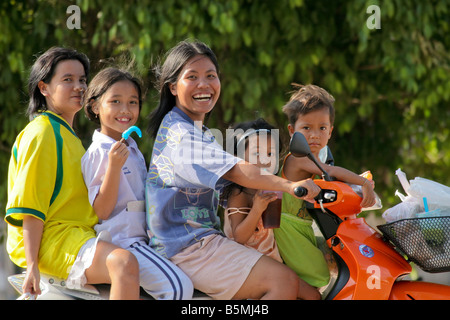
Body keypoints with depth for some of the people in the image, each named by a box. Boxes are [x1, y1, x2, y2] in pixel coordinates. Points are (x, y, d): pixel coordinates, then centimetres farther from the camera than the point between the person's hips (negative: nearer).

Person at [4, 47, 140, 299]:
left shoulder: (69, 135, 23)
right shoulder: (41, 133, -8)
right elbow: (30, 207, -15)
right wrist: (32, 265, -22)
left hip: (78, 236, 10)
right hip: (50, 239, -10)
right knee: (125, 263, -32)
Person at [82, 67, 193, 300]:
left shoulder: (132, 148, 17)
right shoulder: (98, 153, -10)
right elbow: (101, 211, -15)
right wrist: (114, 166, -23)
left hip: (143, 238, 9)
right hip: (121, 241, -9)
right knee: (179, 287, -24)